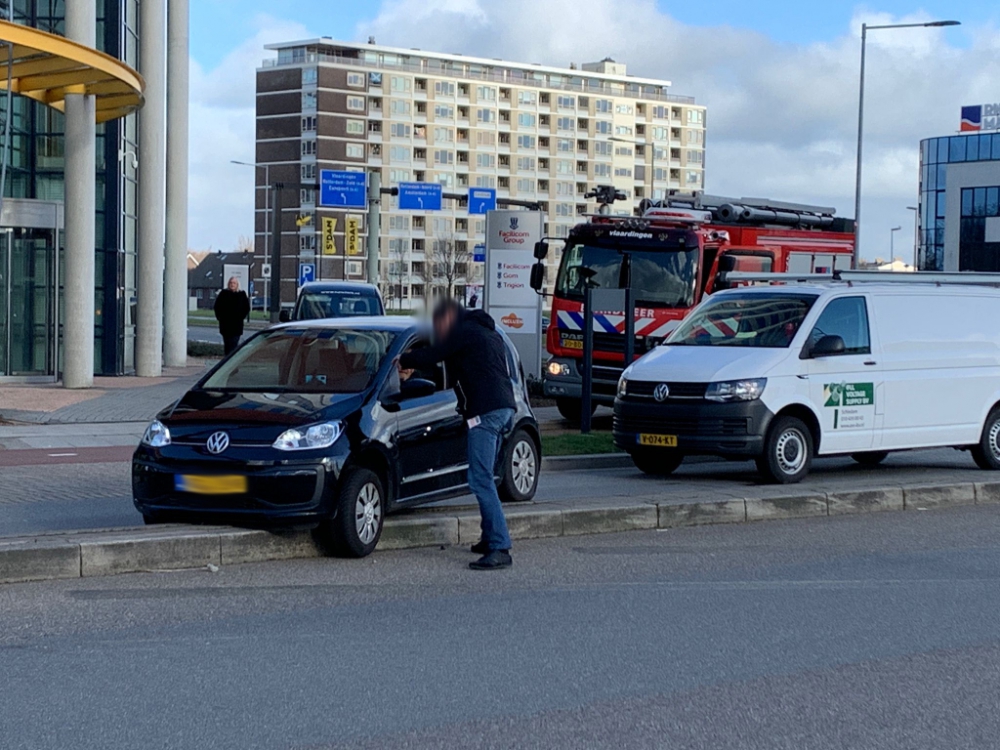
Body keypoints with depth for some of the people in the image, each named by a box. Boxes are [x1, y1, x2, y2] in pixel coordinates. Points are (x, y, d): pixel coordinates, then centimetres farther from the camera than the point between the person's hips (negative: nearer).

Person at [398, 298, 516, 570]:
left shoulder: (464, 331, -3)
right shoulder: (490, 333, 26)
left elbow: (429, 357, -5)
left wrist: (403, 361, 13)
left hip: (485, 411, -10)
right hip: (504, 407, 10)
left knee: (481, 479, -13)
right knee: (484, 478, 19)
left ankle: (500, 548, -19)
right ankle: (491, 538, 23)